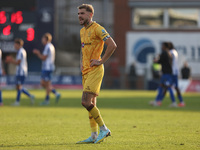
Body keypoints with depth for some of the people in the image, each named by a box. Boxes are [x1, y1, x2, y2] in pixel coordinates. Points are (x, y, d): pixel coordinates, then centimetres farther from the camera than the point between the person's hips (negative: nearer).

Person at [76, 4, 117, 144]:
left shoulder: (97, 29, -12)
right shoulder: (82, 31, 16)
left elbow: (112, 45, -20)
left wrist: (101, 61, -17)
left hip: (95, 70, -9)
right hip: (86, 71, 9)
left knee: (86, 102, -16)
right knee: (91, 104, 9)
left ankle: (104, 129, -5)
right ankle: (94, 136, 12)